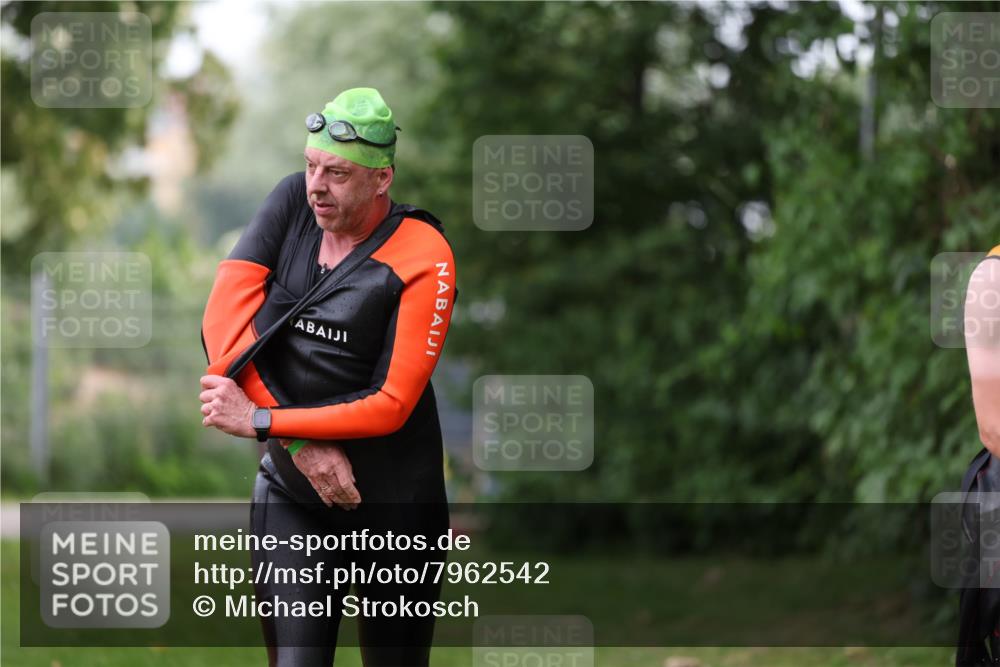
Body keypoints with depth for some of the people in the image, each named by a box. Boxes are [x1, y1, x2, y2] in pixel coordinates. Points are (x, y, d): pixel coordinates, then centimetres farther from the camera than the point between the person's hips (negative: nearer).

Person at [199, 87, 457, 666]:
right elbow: (222, 321, -9)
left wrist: (261, 421, -18)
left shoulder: (423, 259, -14)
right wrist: (301, 444, -16)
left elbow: (391, 405, -17)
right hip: (292, 491, 3)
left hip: (395, 503, -3)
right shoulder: (293, 202, -1)